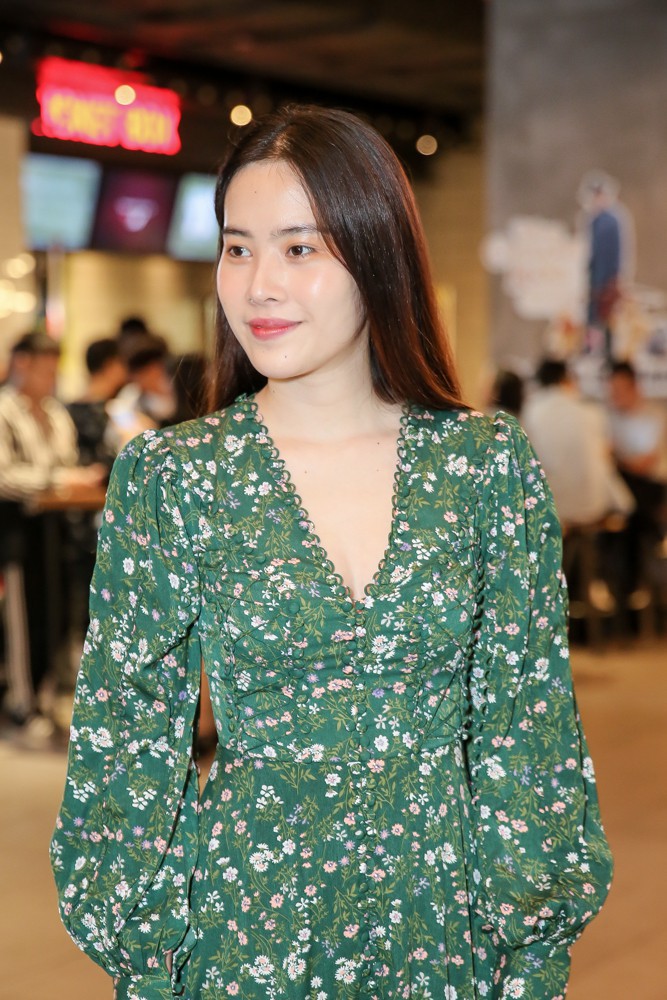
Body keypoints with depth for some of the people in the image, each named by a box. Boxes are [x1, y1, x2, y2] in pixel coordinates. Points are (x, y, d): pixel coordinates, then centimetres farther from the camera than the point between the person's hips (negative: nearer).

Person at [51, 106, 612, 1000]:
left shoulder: (488, 464, -4)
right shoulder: (171, 478, -6)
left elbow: (528, 719, 0)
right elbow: (130, 737, -2)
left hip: (449, 915, 1)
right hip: (247, 924, -1)